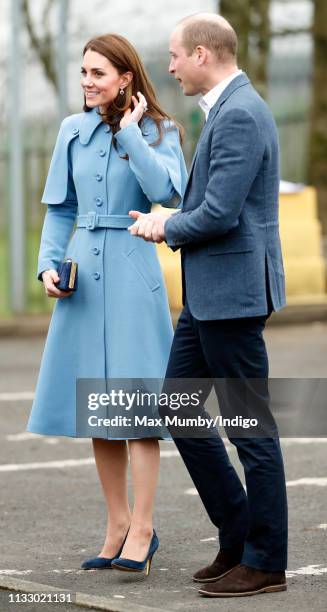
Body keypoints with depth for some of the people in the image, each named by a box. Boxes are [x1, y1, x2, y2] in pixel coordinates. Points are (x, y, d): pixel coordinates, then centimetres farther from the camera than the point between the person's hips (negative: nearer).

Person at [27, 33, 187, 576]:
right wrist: (49, 264, 1)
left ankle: (142, 530, -1)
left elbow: (164, 191, -18)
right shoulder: (73, 130, 10)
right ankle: (118, 525, 16)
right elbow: (60, 209, 14)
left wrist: (130, 130, -11)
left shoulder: (158, 132, 0)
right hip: (83, 274, 5)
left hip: (132, 271, -5)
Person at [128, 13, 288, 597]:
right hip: (210, 292, 11)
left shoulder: (239, 114, -17)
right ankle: (237, 537, 20)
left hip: (233, 290, -11)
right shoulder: (229, 108, 16)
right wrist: (168, 220, 9)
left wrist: (169, 228, -5)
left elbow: (220, 214, -23)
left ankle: (264, 561, 7)